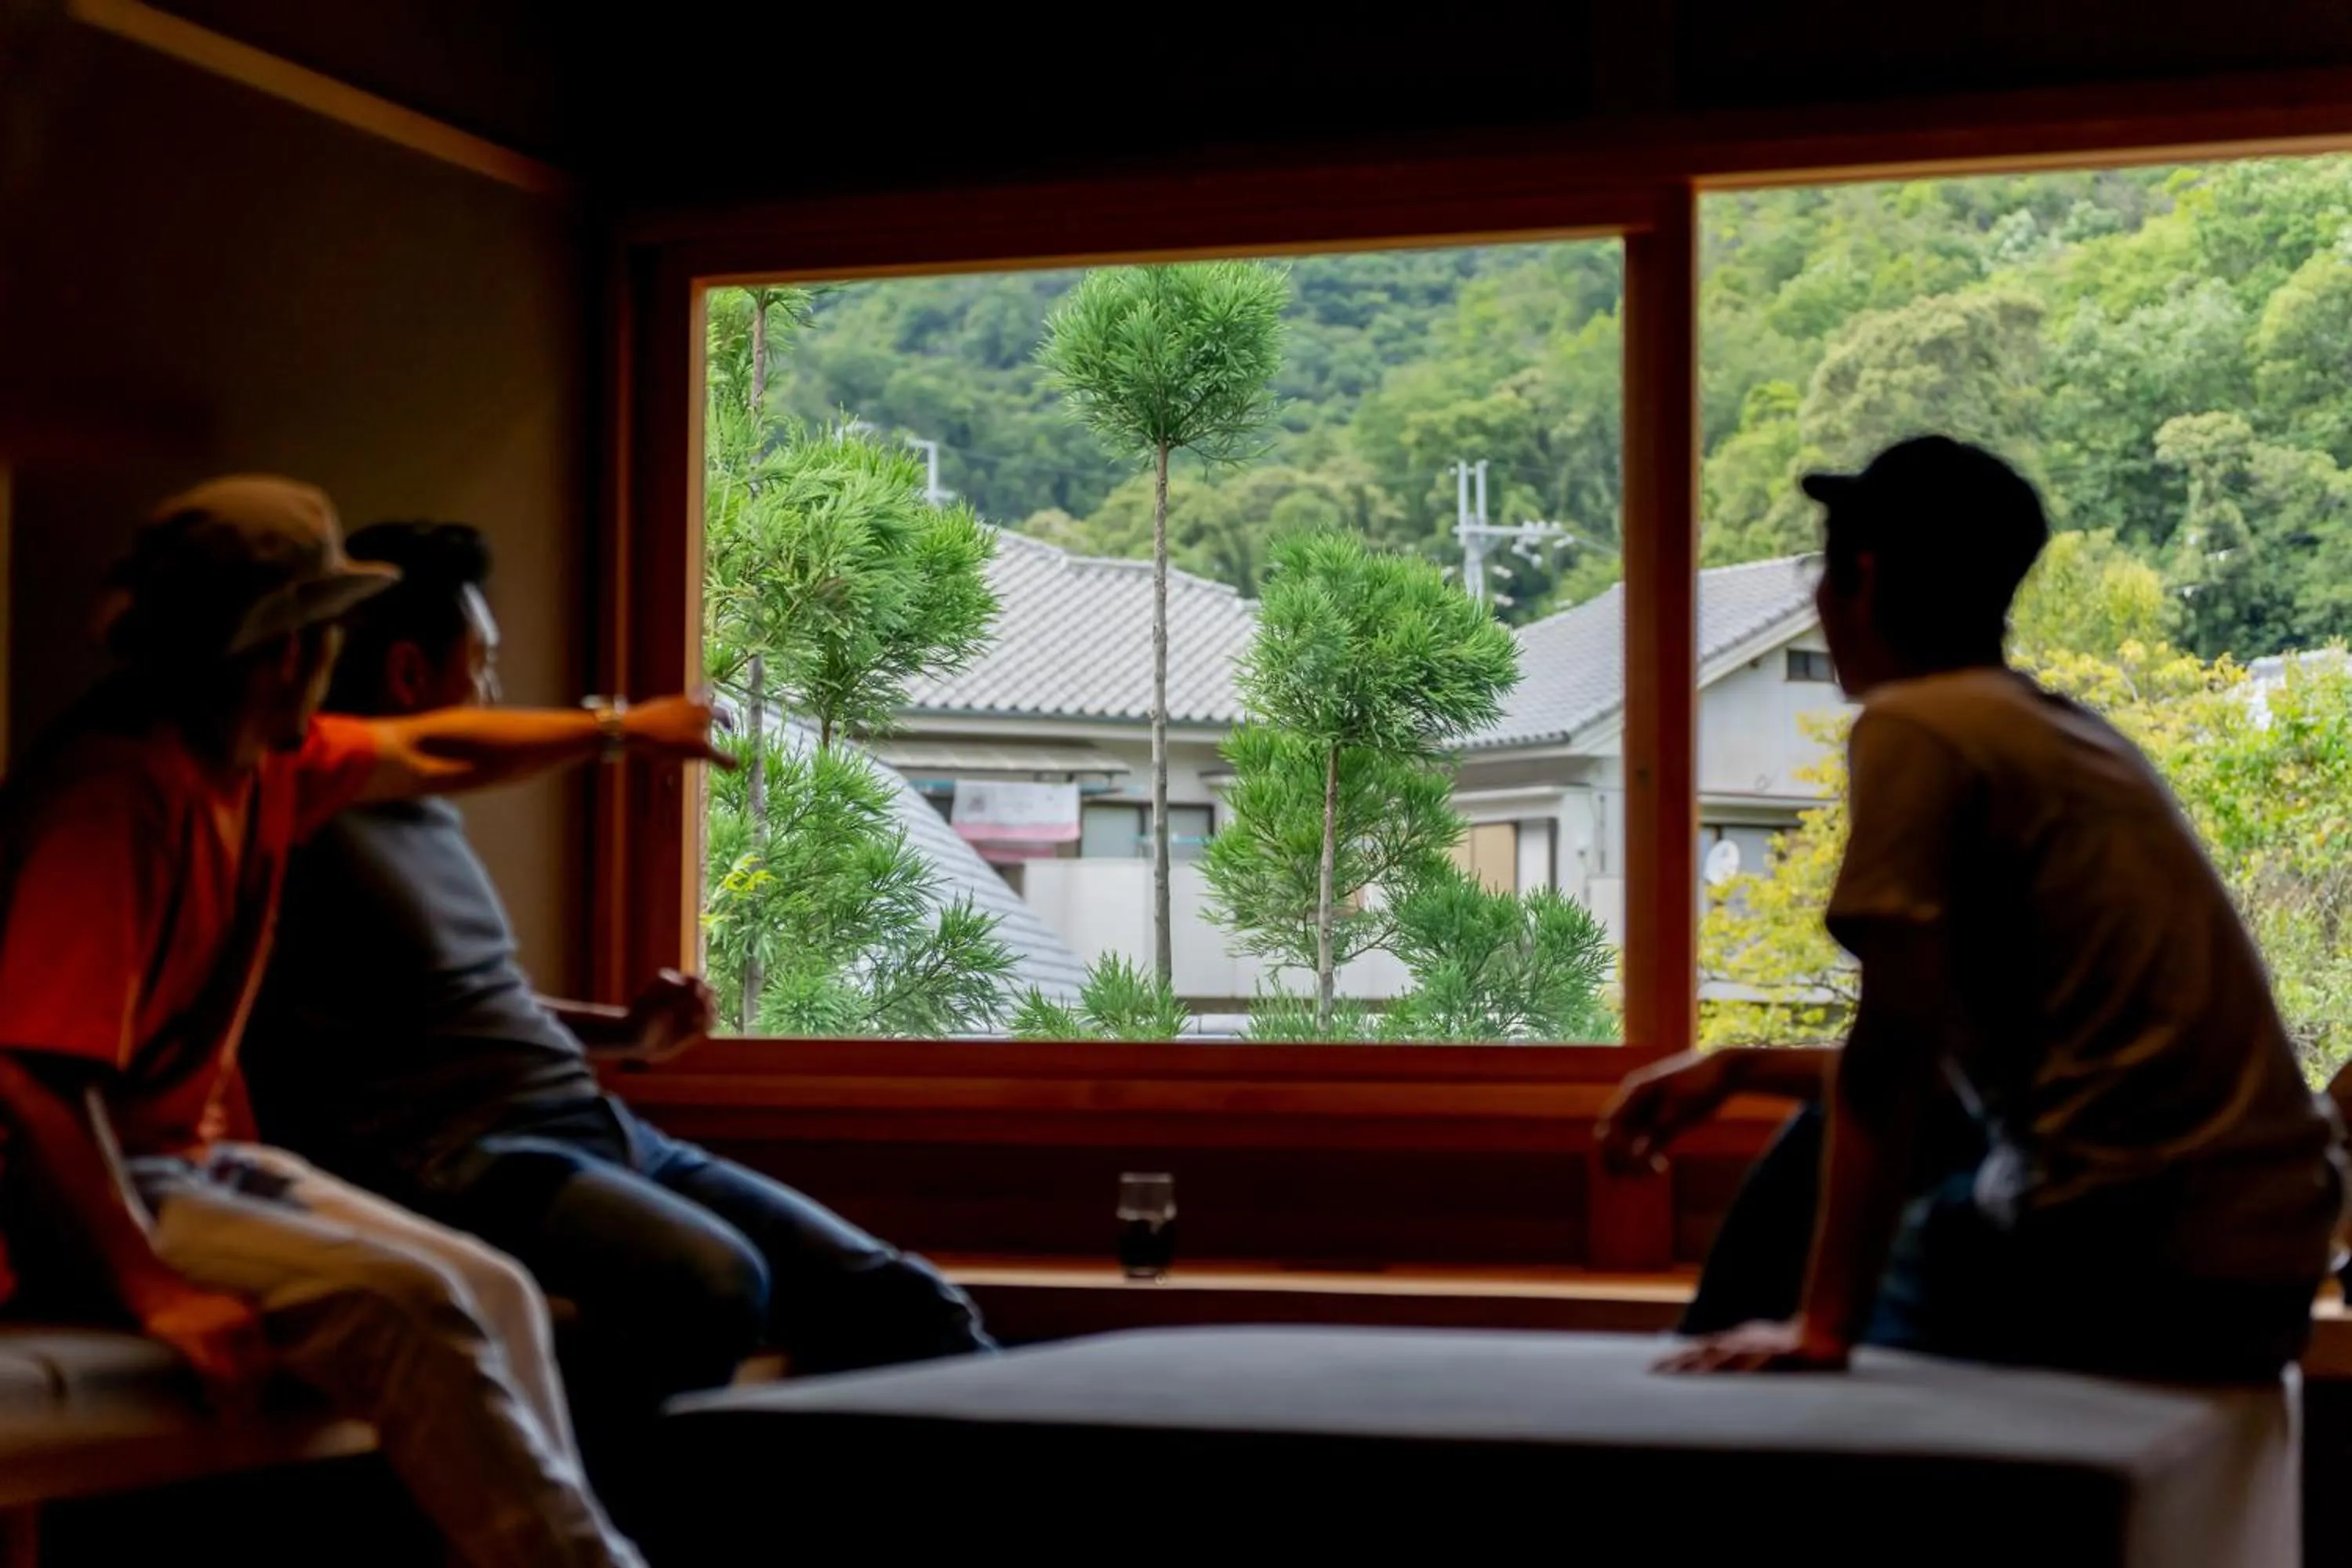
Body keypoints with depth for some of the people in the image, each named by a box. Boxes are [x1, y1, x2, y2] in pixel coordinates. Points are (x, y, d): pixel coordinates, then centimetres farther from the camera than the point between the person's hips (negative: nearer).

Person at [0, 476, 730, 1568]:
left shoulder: (265, 760, 6)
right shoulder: (116, 794, -23)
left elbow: (420, 755, 26)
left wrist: (618, 731, 36)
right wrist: (154, 1292, -29)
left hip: (195, 1158, 10)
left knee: (494, 1295, -3)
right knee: (403, 1305, -24)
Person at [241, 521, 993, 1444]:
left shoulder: (428, 820, 20)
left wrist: (623, 1033, 19)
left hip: (596, 1127, 9)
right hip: (465, 1154, -9)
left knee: (897, 1303, -1)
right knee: (711, 1281, -36)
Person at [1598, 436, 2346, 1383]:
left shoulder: (1914, 728, -10)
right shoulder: (2071, 735, 14)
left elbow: (1893, 1054, -17)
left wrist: (1821, 1330, -16)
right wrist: (1735, 1071, 24)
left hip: (2138, 1271, -9)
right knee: (1832, 1131, 25)